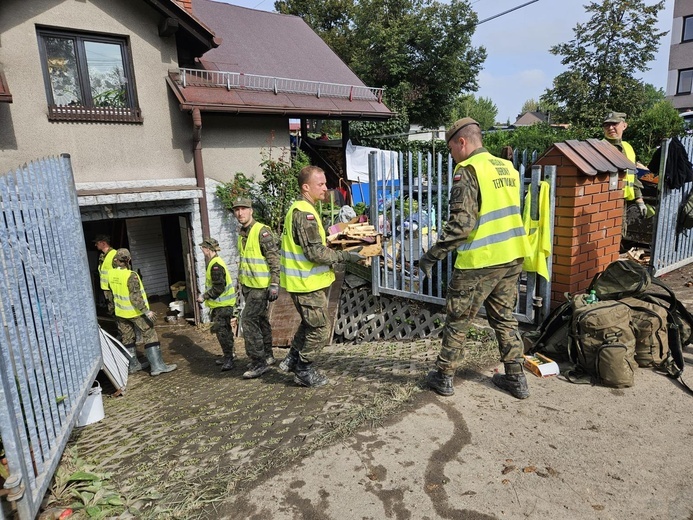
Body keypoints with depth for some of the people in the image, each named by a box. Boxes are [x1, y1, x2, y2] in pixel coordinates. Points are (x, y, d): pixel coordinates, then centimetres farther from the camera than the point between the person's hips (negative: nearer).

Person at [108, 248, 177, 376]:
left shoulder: (111, 273, -4)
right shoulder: (131, 275, -23)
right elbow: (135, 297, -26)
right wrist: (146, 311, -26)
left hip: (121, 312, 7)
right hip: (135, 312, -6)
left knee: (127, 339, 16)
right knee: (150, 336, -1)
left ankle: (132, 365, 26)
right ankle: (157, 366, -3)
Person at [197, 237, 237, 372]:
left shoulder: (216, 265, -19)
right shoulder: (214, 263, 14)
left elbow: (218, 287, -24)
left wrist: (204, 296, -16)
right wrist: (206, 296, 16)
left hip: (223, 305, -11)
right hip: (221, 304, 11)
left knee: (221, 330, -10)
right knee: (225, 329, 18)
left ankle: (228, 359, -5)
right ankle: (230, 355, 30)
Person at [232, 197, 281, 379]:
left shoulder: (262, 231, -14)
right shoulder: (242, 234, 12)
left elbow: (274, 258, -17)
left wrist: (274, 284, -20)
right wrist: (241, 283, 24)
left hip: (260, 285, -9)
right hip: (248, 285, 9)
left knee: (248, 320, -10)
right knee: (260, 319, 15)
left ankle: (259, 362, -1)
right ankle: (267, 356, 27)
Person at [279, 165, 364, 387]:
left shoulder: (300, 209, 13)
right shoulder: (304, 213, -21)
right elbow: (315, 252, -25)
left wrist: (334, 255, 13)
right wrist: (345, 256, -20)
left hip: (305, 280, 10)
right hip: (307, 283, -10)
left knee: (310, 324, 24)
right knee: (320, 330, 3)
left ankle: (292, 359, 34)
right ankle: (303, 370, 18)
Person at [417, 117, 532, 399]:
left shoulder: (468, 170, -13)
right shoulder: (508, 167, 11)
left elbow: (461, 223, -22)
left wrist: (432, 255, -16)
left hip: (479, 262, -7)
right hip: (512, 258, 7)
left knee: (457, 321, 8)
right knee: (505, 318, 20)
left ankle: (444, 377, 22)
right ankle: (516, 379, 27)